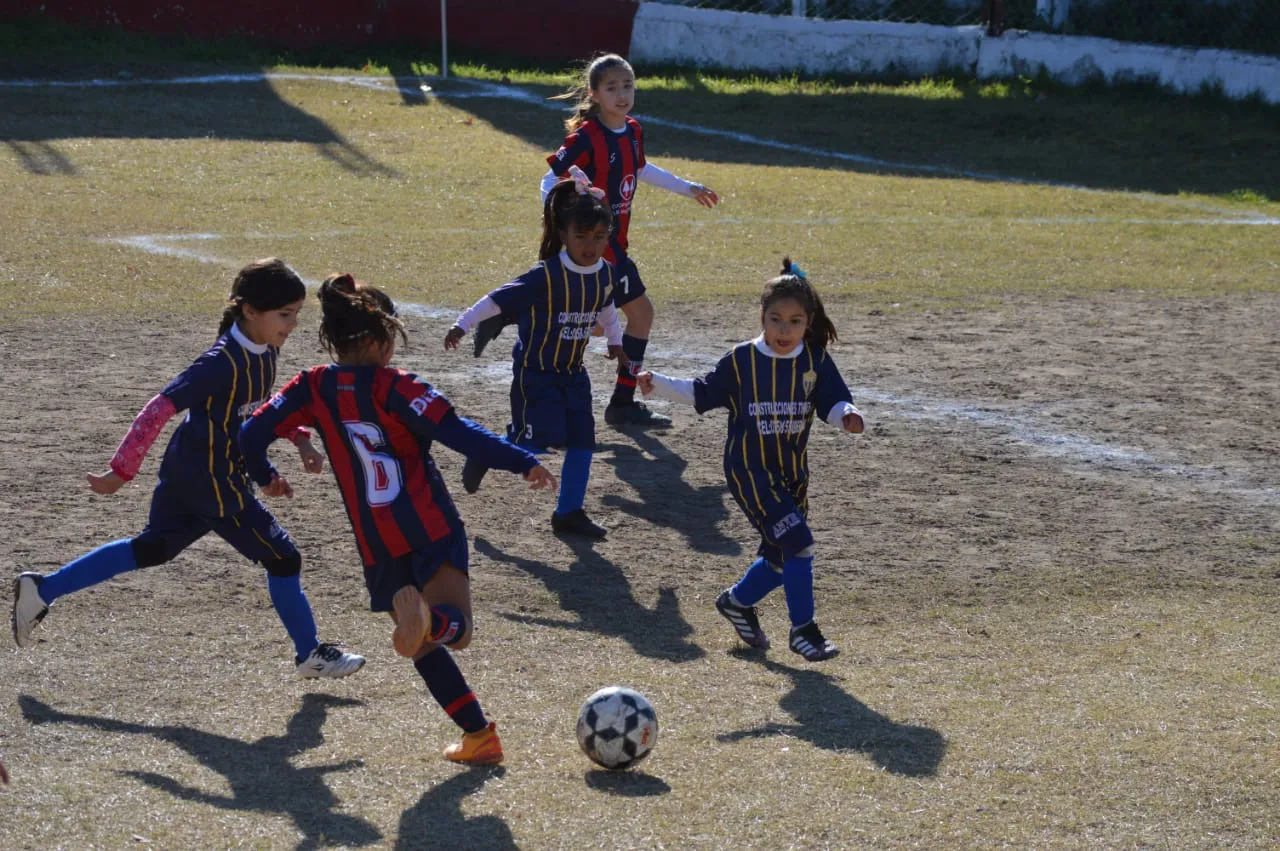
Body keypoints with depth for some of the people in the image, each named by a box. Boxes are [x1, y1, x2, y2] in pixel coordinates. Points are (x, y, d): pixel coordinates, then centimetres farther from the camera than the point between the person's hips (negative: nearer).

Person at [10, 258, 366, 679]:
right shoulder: (224, 362, -27)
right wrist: (122, 471, -24)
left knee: (151, 550, 20)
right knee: (282, 557, 3)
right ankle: (311, 655, 21)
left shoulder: (265, 350, 0)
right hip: (212, 482, -9)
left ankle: (42, 590, 25)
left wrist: (299, 438, 9)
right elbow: (160, 409, -26)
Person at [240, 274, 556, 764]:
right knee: (453, 627, -11)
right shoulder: (396, 388, -9)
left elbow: (252, 435, 0)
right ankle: (431, 622, -46)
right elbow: (459, 434, -18)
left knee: (426, 648, 18)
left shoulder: (313, 389, 1)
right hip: (433, 531, -4)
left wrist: (266, 477, 21)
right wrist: (524, 463, -16)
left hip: (380, 549, 4)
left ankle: (479, 734, 11)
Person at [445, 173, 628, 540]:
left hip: (573, 372, 6)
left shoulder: (606, 275, -3)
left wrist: (615, 341, 32)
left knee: (582, 441, 0)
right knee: (537, 440, -13)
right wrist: (463, 324, -19)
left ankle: (569, 512, 11)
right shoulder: (546, 276, -23)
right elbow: (499, 299, -19)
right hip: (534, 371, -6)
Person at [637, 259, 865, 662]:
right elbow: (702, 393, 5)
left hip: (793, 473, 4)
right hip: (749, 471, -4)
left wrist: (848, 415, -28)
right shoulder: (741, 360, -7)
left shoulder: (816, 361, -2)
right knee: (797, 542, -17)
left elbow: (833, 402, -6)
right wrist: (658, 384, -2)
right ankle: (803, 629, -7)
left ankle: (737, 601, 40)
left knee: (781, 557, 12)